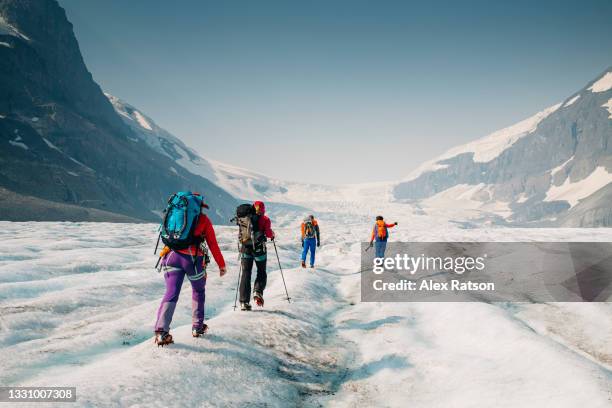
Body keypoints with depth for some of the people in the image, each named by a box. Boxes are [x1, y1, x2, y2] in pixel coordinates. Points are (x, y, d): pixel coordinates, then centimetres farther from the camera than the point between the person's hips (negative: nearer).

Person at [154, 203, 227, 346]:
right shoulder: (204, 219, 11)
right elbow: (213, 244, 10)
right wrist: (222, 265, 16)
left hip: (171, 256, 2)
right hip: (193, 258, -2)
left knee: (171, 293, -1)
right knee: (198, 291, 21)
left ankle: (161, 331, -18)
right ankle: (197, 327, 25)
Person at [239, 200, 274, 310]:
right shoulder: (265, 219, -2)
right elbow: (268, 233, -11)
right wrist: (272, 235, 10)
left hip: (246, 249, 2)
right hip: (259, 249, -2)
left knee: (246, 273, 6)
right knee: (261, 272, 16)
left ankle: (244, 302, 1)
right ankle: (258, 291, -9)